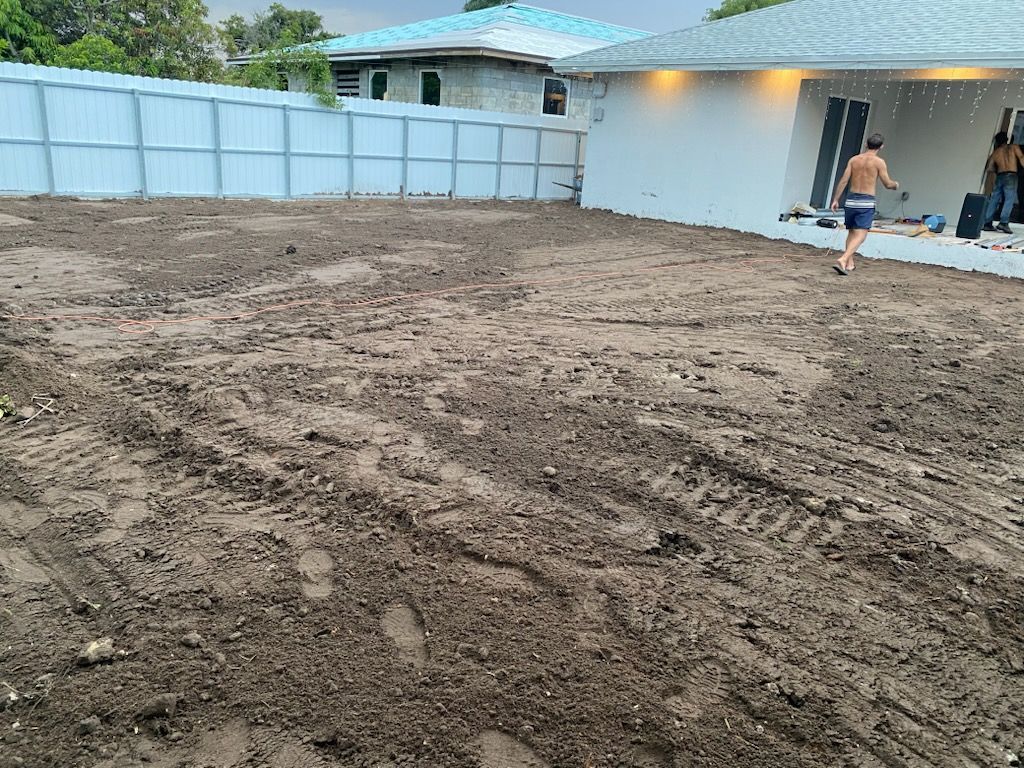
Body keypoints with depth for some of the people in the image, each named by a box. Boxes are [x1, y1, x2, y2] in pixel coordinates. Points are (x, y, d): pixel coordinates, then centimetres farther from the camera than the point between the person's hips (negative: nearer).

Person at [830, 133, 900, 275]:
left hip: (851, 200, 5)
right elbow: (888, 184, -1)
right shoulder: (879, 162, -4)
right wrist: (896, 184, 21)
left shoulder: (854, 159, 6)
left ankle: (849, 264, 19)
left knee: (852, 232, 18)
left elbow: (844, 180, 1)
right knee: (860, 235, -8)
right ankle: (842, 260, -27)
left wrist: (836, 199, 4)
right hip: (866, 202, -5)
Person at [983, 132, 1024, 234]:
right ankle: (1003, 222, -23)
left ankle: (988, 223, 3)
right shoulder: (1014, 147, 8)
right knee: (1009, 199, -10)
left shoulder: (995, 152, 16)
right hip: (1011, 176, -4)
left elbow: (989, 168, 14)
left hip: (999, 177, 4)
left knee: (994, 200, 6)